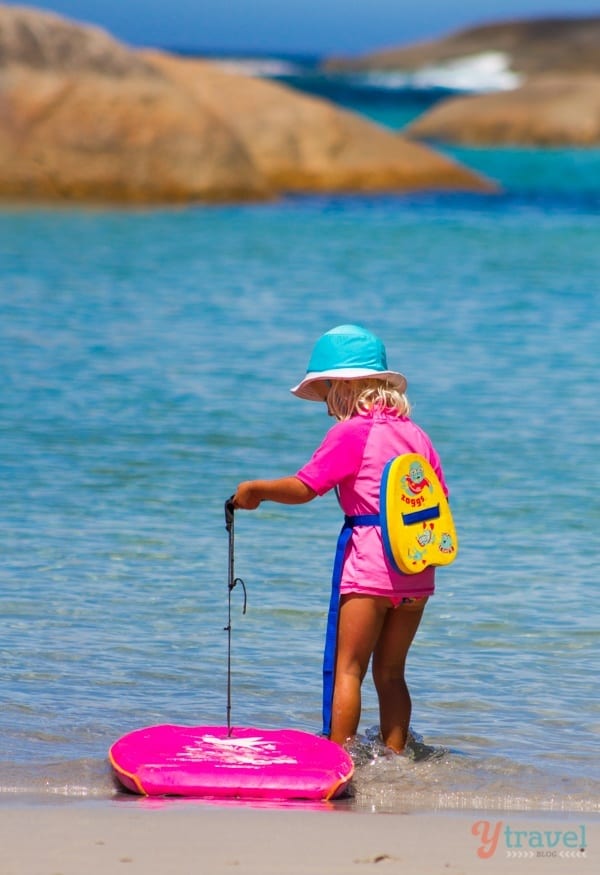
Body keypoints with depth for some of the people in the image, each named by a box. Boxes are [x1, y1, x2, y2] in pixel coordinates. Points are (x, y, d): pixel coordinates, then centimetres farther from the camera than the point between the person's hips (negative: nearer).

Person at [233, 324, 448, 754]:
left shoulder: (350, 433, -6)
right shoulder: (416, 435, 12)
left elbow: (303, 488, -9)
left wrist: (255, 489, 6)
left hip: (369, 565, -6)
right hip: (416, 570, 6)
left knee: (348, 668, -3)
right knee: (390, 672, 14)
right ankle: (395, 757, 12)